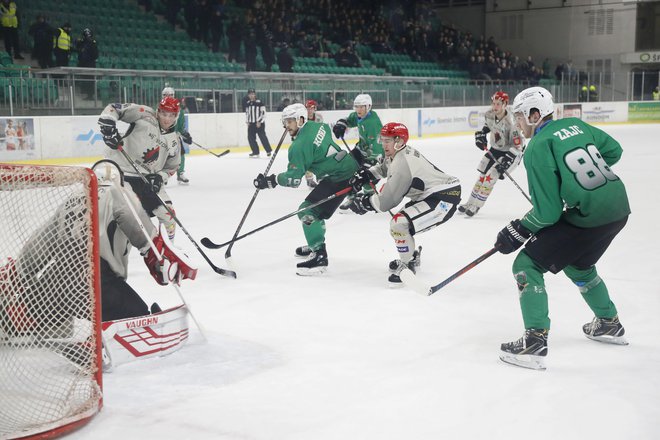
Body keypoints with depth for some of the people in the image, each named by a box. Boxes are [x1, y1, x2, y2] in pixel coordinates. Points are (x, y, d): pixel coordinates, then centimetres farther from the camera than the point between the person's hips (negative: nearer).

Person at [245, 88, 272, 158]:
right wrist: (247, 122, 10)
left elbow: (263, 112, -11)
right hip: (251, 123, 6)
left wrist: (259, 122, -15)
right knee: (250, 138, 1)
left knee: (262, 137, -9)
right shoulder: (247, 103, 9)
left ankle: (268, 151, 1)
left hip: (259, 123, -6)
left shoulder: (259, 102, -10)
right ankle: (255, 152, 9)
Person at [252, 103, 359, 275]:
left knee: (308, 211, -13)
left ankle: (319, 256, -18)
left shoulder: (299, 146, -19)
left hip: (339, 177, -10)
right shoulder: (317, 126, 7)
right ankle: (316, 245, 37)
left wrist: (270, 180, -11)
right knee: (315, 207, 23)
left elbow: (293, 179, -20)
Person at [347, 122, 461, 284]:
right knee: (400, 221, 22)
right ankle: (412, 258, 39)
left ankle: (408, 266, -5)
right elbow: (384, 168, 32)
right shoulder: (396, 154, 7)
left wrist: (365, 202, -5)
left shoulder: (402, 164, -22)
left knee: (399, 224, -22)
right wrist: (366, 174, 15)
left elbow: (387, 201, -20)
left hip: (444, 197, -11)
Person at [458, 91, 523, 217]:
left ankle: (476, 206, -4)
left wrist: (506, 161, -36)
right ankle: (471, 202, 19)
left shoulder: (510, 123, -32)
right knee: (482, 173, 7)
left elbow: (518, 146, -30)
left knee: (491, 175, -15)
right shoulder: (490, 114, -12)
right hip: (495, 149, 7)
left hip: (510, 152, -7)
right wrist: (481, 133, 1)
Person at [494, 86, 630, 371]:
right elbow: (613, 150, 22)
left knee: (527, 265, 1)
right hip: (619, 208, 9)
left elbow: (547, 212, -13)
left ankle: (535, 344, -4)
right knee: (577, 265, 33)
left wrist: (517, 231, 1)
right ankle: (609, 325, 46)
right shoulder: (574, 125, 10)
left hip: (588, 217, -8)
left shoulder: (537, 148, -11)